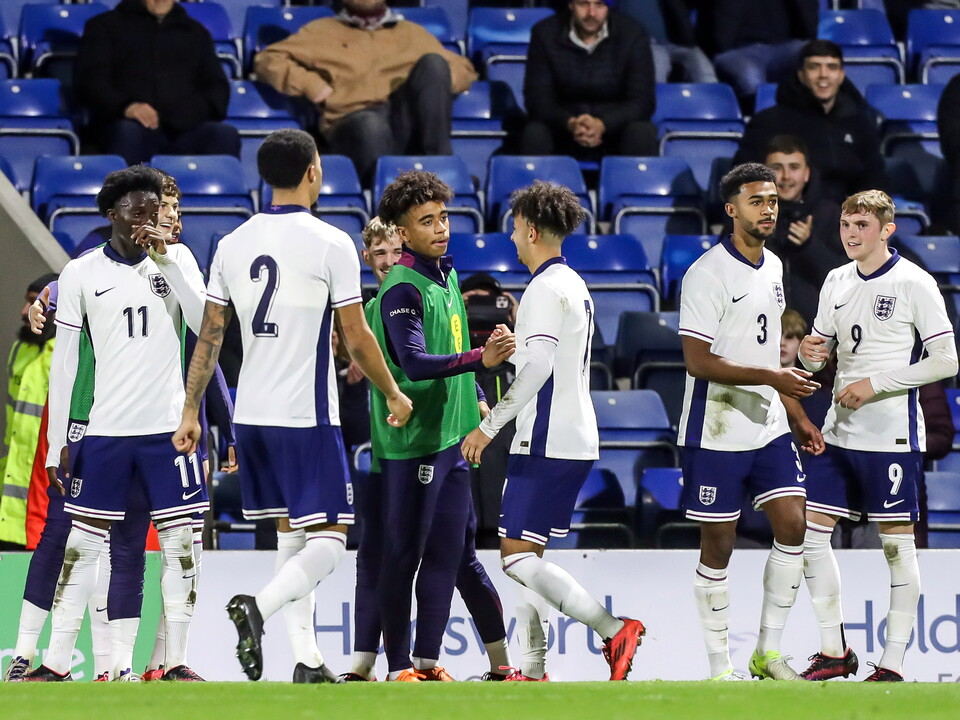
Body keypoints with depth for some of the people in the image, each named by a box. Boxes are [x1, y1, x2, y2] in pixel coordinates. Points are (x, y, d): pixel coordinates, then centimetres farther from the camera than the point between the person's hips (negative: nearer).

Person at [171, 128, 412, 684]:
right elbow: (357, 338, -7)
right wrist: (395, 396, 7)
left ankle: (308, 659, 11)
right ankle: (260, 607, -28)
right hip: (307, 416, -6)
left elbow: (210, 336, 8)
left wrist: (191, 413, 15)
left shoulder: (233, 244, 6)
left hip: (251, 415, 6)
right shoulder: (330, 243, -9)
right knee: (330, 539, -4)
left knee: (291, 533, 15)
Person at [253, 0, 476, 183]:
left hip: (407, 120, 3)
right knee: (370, 125, -40)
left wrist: (435, 83, 4)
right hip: (354, 123, -3)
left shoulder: (412, 33, 31)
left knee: (433, 62, -24)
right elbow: (267, 59, 16)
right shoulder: (322, 32, 25)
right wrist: (310, 85, 0)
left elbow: (464, 69, 27)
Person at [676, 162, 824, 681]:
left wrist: (796, 416, 20)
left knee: (792, 526, -2)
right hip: (717, 434, -7)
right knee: (718, 546, 0)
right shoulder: (708, 273, -14)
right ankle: (720, 668, 6)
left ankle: (768, 653, 9)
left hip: (769, 429, 7)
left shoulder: (773, 268, 12)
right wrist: (769, 377, -23)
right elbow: (697, 361, -19)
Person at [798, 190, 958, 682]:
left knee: (897, 543, -2)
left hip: (892, 434, -7)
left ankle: (894, 662, 2)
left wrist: (875, 385, -16)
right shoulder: (836, 282, 11)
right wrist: (808, 351, -6)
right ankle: (834, 651, 12)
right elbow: (819, 356, 19)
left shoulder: (913, 283, -8)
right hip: (840, 432, 7)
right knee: (810, 528, 2)